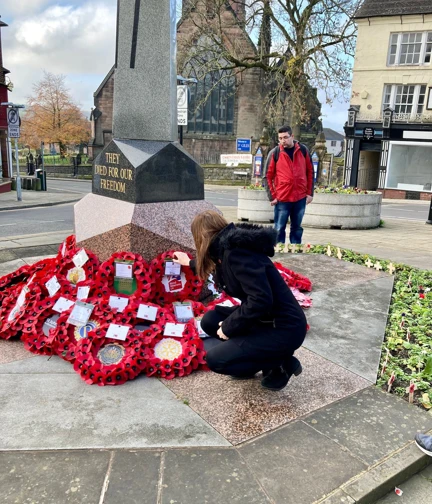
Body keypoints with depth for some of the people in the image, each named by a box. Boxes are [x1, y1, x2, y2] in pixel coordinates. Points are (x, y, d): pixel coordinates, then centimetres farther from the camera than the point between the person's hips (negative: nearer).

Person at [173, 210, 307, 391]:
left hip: (284, 328, -9)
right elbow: (220, 269, 32)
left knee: (215, 359, -11)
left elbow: (260, 300, -31)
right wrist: (190, 263, 46)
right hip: (264, 319, 9)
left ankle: (281, 364, 4)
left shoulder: (236, 251, -23)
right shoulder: (228, 247, 6)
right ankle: (265, 354, 12)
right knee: (210, 320, 8)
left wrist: (228, 327, -17)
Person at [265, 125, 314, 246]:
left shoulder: (303, 150, 3)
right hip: (282, 199, -2)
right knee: (279, 229, 2)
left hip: (300, 198, 2)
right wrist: (272, 196, -5)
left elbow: (310, 172, 8)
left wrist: (310, 193, 4)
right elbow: (268, 176, -1)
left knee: (297, 228, 13)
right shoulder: (274, 153, -3)